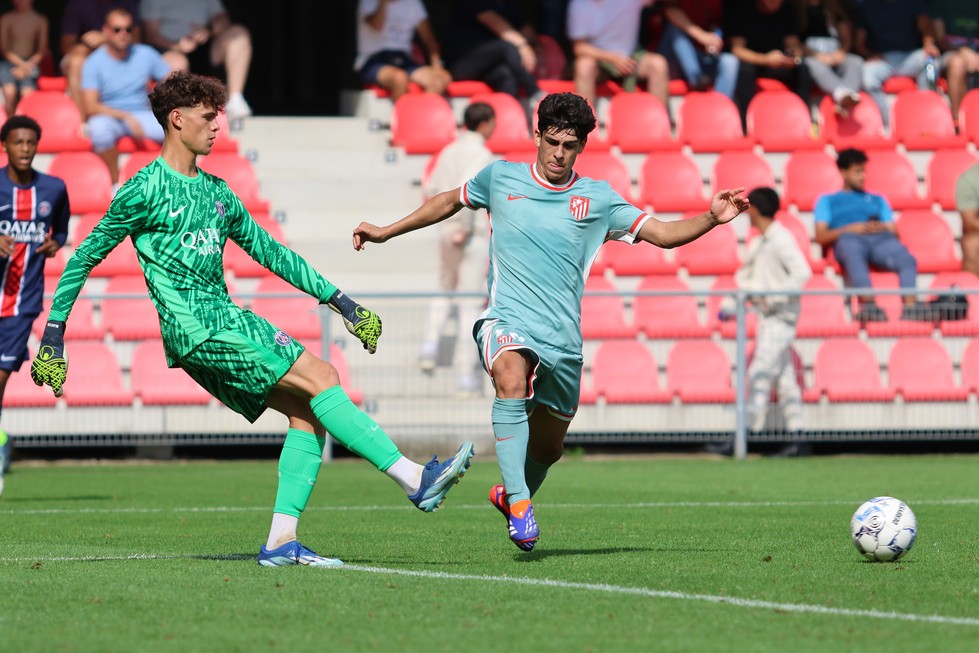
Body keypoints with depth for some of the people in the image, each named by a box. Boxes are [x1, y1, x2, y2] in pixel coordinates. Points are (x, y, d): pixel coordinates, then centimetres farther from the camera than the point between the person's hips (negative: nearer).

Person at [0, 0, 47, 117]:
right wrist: (21, 63, -12)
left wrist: (25, 66, -9)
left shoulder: (40, 21, 9)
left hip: (30, 63, 0)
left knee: (28, 93, -30)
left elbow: (42, 51, 6)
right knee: (10, 91, -30)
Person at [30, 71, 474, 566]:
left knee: (306, 410, -5)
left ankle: (282, 540, -8)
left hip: (228, 321, 9)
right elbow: (85, 257, 0)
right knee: (318, 377, -16)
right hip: (194, 326, -9)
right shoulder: (145, 190, -4)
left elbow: (269, 251, 25)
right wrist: (53, 335, -1)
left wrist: (338, 299, 21)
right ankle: (415, 479, -20)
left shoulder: (216, 191, 19)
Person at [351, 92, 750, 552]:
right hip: (508, 322, -2)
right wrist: (387, 231, 24)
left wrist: (712, 218, -12)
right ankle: (519, 503, -39)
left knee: (548, 447, 11)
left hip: (563, 337, 3)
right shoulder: (500, 178, 6)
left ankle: (510, 494, 45)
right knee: (512, 380, -36)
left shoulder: (598, 199, 6)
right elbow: (451, 201, 24)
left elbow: (663, 234, 5)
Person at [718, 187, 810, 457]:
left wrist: (775, 298, -22)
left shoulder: (781, 239, -11)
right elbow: (745, 277, 22)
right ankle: (796, 440, 9)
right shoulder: (757, 243, 15)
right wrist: (730, 303, 10)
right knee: (784, 378, 8)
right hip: (766, 316, 9)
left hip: (780, 316, -9)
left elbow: (802, 272, -20)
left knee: (760, 374, -12)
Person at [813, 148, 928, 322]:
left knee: (907, 259, -34)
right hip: (849, 239, -3)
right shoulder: (827, 201, 29)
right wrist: (850, 229, -4)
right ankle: (868, 303, -66)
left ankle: (910, 306, -57)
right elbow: (820, 236, 12)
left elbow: (894, 232, 24)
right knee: (854, 258, -44)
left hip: (880, 239, 3)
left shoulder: (877, 200, 38)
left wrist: (882, 228, -1)